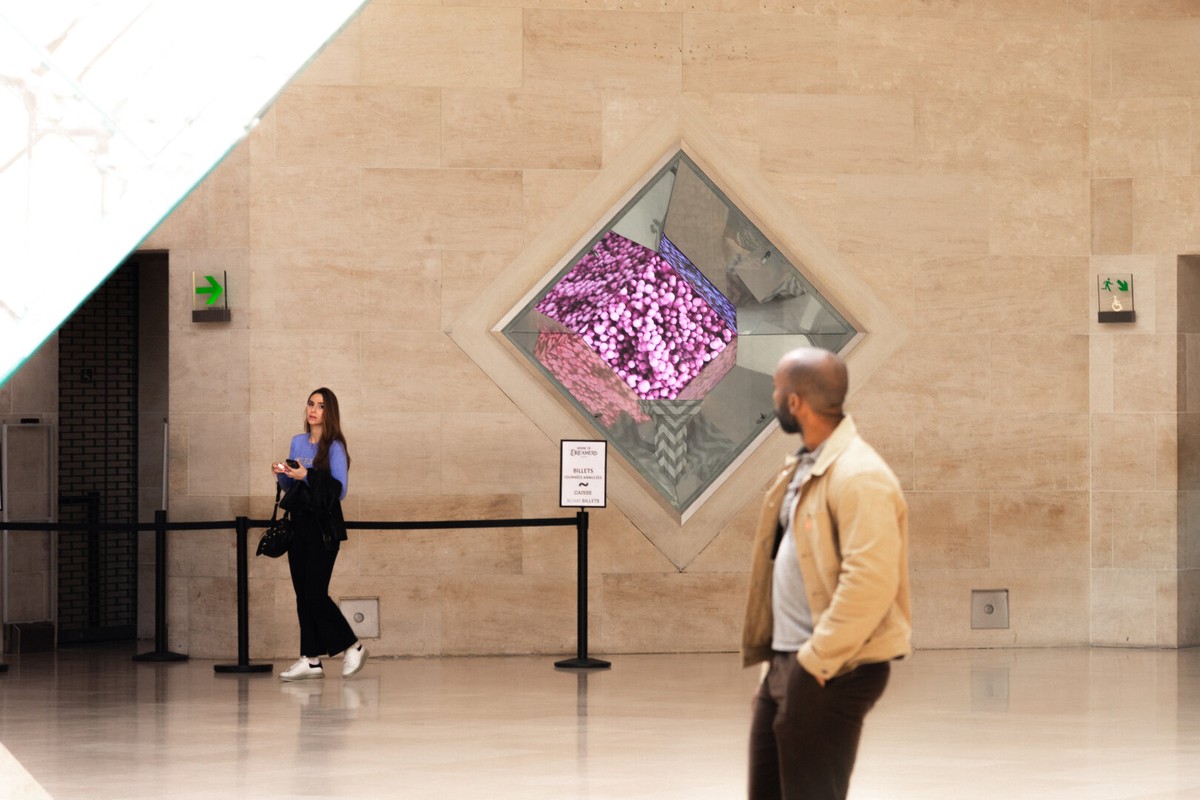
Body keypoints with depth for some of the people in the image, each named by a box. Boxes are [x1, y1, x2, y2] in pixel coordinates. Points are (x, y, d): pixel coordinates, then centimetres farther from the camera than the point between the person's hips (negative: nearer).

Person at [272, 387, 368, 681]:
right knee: (302, 593, 3)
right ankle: (311, 660, 4)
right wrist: (282, 474, -1)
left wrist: (307, 476, -22)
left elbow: (340, 490, -14)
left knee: (315, 593, -11)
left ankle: (353, 647, 4)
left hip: (323, 527, -7)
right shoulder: (297, 442, 12)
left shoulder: (333, 447, -8)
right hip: (299, 523, 7)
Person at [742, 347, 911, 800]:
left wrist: (817, 661, -21)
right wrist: (778, 659, 15)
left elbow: (870, 583, -26)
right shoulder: (804, 468, 14)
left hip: (831, 673, -10)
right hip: (786, 664, 10)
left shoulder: (859, 476, -18)